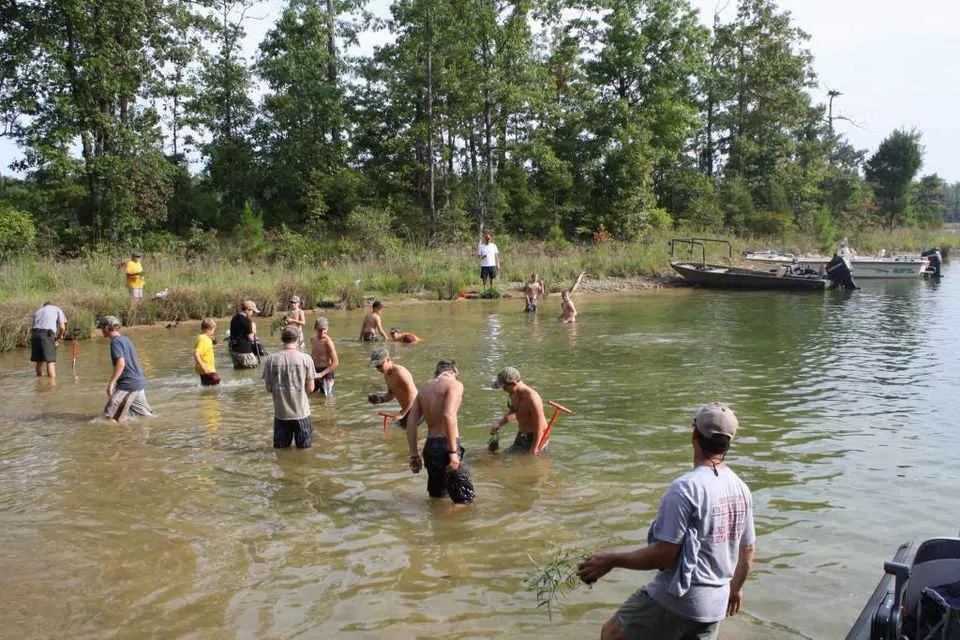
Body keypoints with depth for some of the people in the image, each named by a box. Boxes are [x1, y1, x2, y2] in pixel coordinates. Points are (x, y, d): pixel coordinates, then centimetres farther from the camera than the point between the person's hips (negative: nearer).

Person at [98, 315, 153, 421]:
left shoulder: (115, 341, -11)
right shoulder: (125, 339, 15)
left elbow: (121, 363, -24)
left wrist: (111, 383, -22)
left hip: (128, 384, -9)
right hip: (140, 382, 9)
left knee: (110, 415, -7)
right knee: (145, 414, 16)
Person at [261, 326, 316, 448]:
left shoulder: (271, 359, -6)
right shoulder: (306, 358, -10)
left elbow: (269, 388, -1)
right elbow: (310, 388, -6)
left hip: (281, 412, 1)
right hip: (301, 411, -1)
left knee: (280, 447, 16)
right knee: (304, 448, 12)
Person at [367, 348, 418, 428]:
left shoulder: (400, 372, -22)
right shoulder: (386, 375, 7)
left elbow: (412, 395, -24)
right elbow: (390, 394, 17)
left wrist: (402, 413, -21)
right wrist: (381, 399, -4)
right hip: (406, 408, 9)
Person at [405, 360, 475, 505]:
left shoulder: (424, 387, 15)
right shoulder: (455, 384, -5)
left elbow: (411, 421, 9)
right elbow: (448, 416, -20)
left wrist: (414, 454, 11)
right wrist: (453, 452, -20)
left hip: (429, 447, 7)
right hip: (446, 446, -7)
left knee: (436, 496, 23)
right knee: (465, 499, -1)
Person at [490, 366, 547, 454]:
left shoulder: (532, 398, -29)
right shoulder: (514, 393, -3)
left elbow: (539, 427, -26)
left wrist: (533, 451, -24)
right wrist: (499, 424, 4)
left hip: (535, 438, -9)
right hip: (521, 435, 9)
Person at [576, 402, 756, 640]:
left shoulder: (686, 488, -21)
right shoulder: (741, 489, 3)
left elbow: (664, 555, -22)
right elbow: (747, 552, 14)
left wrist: (611, 560, -13)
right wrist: (735, 588, 31)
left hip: (678, 599, -7)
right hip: (715, 605, 7)